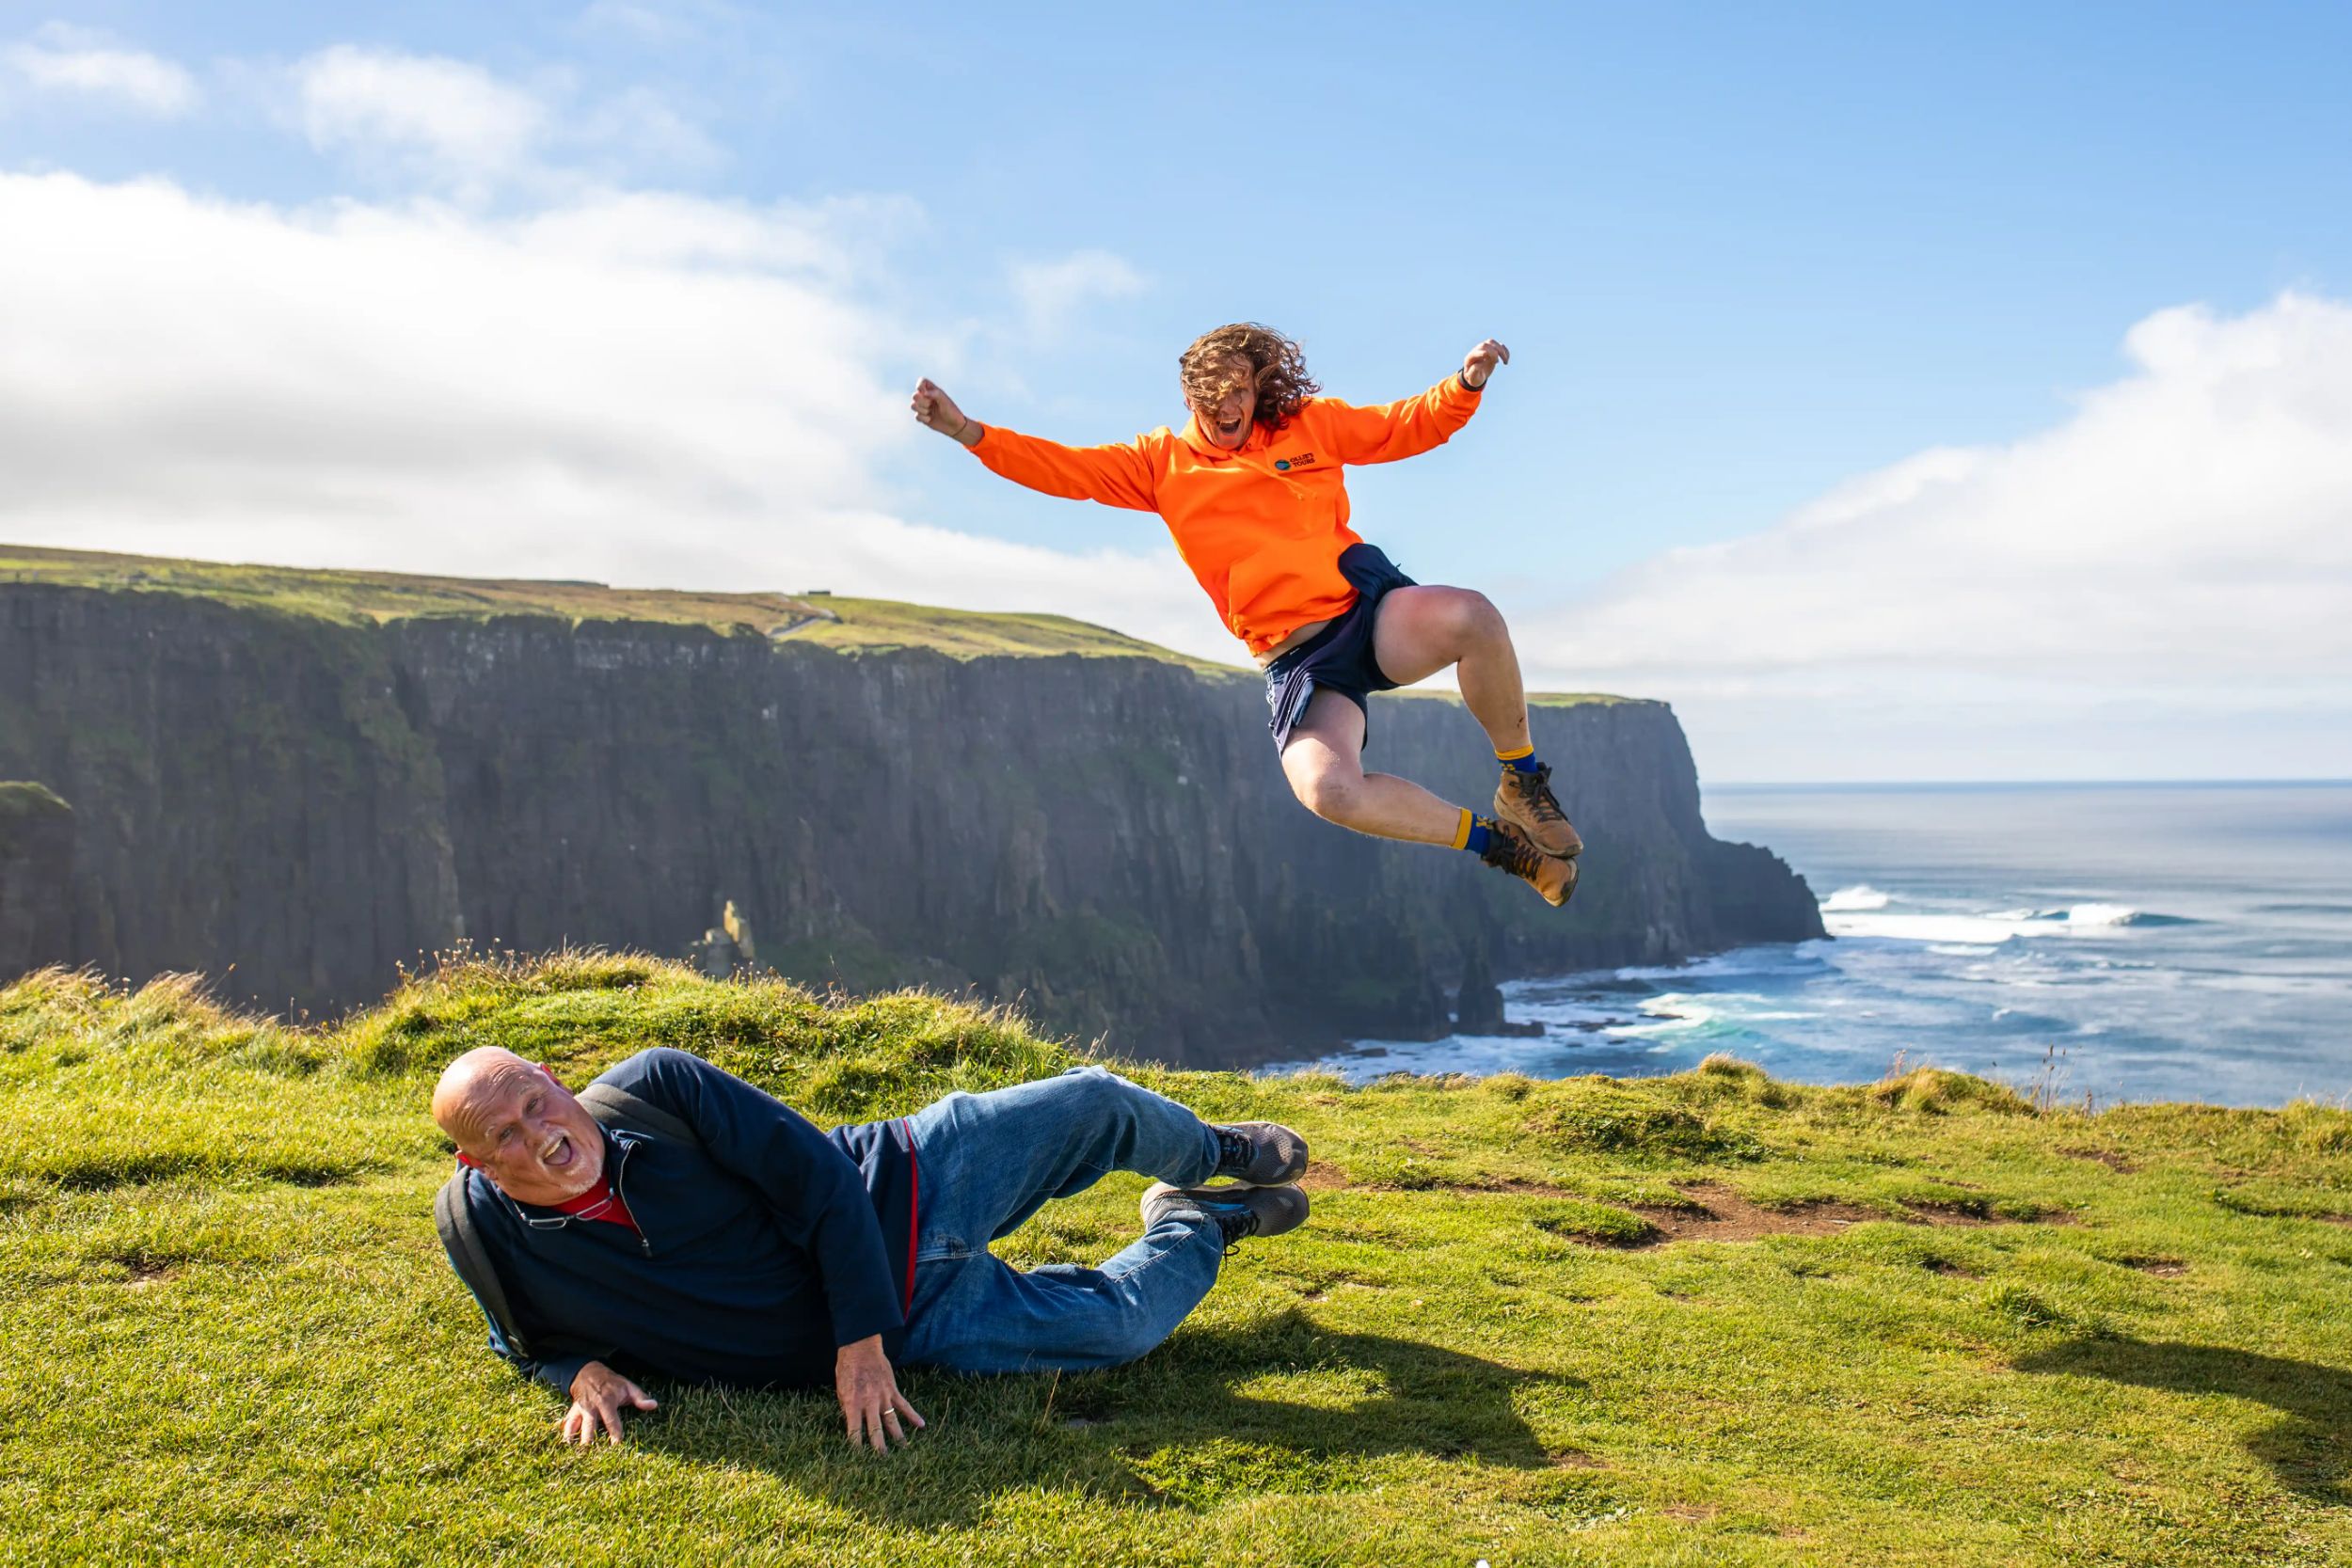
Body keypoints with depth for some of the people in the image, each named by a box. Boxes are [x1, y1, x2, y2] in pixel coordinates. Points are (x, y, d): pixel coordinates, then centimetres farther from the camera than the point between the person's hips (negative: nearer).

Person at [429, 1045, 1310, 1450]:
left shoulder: (653, 1086, -21)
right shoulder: (479, 1221, -15)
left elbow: (819, 1177, -18)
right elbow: (528, 1338, 6)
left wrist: (860, 1340, -23)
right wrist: (583, 1372, -17)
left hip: (900, 1191, 0)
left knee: (1098, 1105, 1)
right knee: (1119, 1325, -2)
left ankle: (1214, 1154, 38)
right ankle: (1195, 1234, 34)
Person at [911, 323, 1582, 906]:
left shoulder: (1311, 424, 14)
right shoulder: (1163, 462, 13)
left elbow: (1411, 425, 14)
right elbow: (1065, 468, 7)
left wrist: (1466, 384, -6)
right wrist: (969, 432, -5)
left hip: (1368, 606, 0)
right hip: (1295, 659, 0)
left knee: (1469, 616, -36)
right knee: (1326, 789, -31)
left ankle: (1522, 778, -9)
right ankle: (1495, 840, -7)